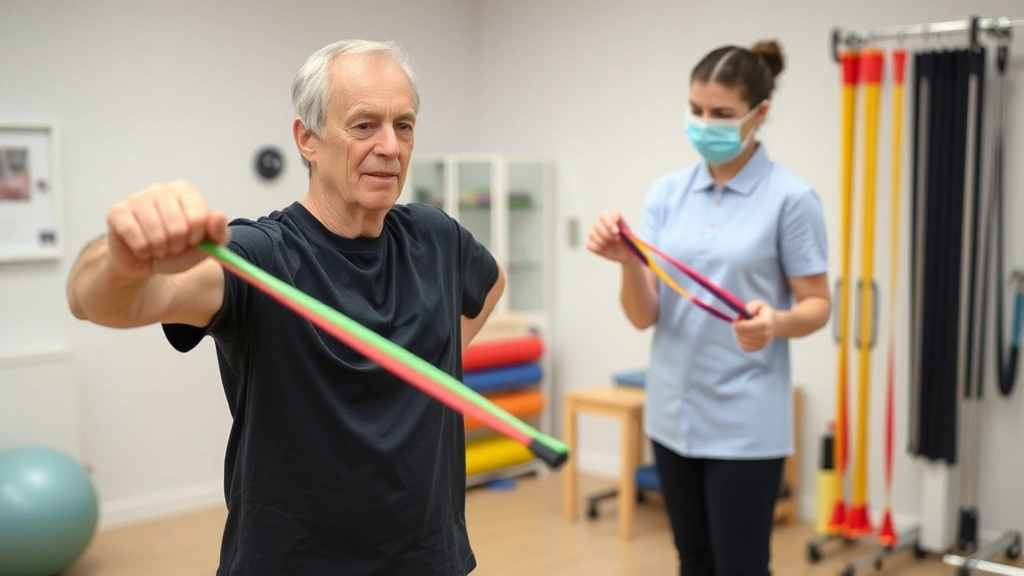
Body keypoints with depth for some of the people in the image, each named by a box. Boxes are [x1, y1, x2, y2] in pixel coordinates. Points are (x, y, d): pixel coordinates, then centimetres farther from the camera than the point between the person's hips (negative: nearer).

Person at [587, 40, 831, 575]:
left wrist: (775, 323, -28)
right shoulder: (667, 190, 3)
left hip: (745, 420, -5)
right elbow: (644, 315, -2)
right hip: (675, 411, 5)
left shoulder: (791, 197, -10)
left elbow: (817, 304, -6)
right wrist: (627, 262, -24)